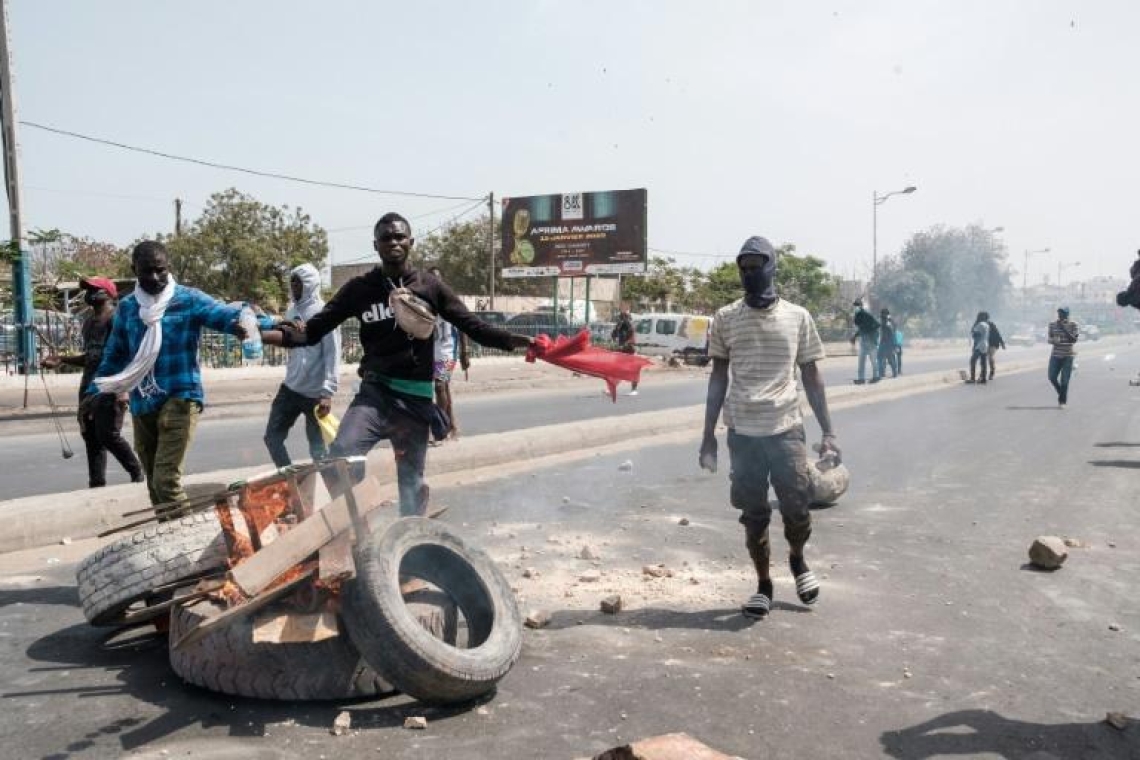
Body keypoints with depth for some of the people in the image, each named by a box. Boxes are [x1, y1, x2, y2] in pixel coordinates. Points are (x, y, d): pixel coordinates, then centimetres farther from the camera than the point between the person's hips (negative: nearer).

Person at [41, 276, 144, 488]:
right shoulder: (88, 322, 18)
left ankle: (137, 472, 8)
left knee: (108, 435, -10)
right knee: (91, 437, 7)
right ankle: (97, 483, 12)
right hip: (89, 386, 9)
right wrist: (61, 360, 14)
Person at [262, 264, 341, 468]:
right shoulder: (291, 311, 10)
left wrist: (328, 392, -21)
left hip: (315, 393, -7)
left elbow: (332, 355, -16)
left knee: (318, 448, 3)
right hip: (290, 388, 7)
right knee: (272, 437, 11)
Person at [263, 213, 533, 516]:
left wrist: (518, 341, -10)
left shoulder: (429, 286, 4)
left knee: (411, 480, 9)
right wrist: (259, 334, -14)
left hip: (416, 398, 1)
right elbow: (313, 330, 2)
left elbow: (473, 326, 4)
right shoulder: (360, 288, 3)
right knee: (340, 458, -24)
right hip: (375, 392, 0)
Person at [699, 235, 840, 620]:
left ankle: (797, 559, 32)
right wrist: (709, 435, 4)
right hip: (742, 432, 1)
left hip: (786, 428, 0)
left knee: (797, 509, 0)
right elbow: (718, 378, 8)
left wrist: (828, 433, 2)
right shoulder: (725, 319, 3)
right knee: (753, 515, 6)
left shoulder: (798, 317, 2)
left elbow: (811, 377, 6)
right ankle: (763, 585, 24)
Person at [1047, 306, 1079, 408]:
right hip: (1056, 355, 3)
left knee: (1064, 380, -5)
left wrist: (1064, 329, -17)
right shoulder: (1052, 324, 6)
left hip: (1068, 355, -3)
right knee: (1052, 377, -1)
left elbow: (1074, 340, -10)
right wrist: (1053, 341, -14)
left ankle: (1063, 401, 5)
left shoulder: (1073, 325, -3)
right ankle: (1061, 394, 25)